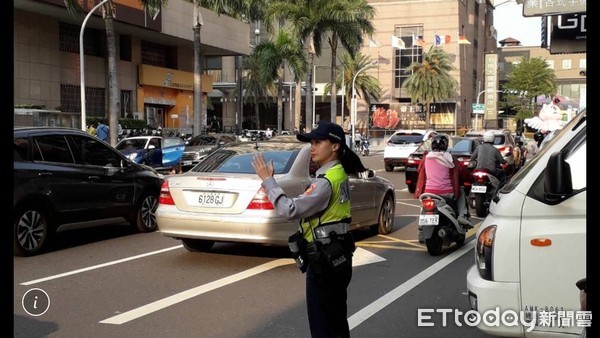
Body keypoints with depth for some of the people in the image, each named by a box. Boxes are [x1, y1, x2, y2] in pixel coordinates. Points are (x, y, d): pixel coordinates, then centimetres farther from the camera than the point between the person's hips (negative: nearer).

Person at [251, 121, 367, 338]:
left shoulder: (326, 182, -22)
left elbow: (290, 210, -26)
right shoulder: (339, 174, 9)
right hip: (336, 258, 10)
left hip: (324, 262, -10)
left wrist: (267, 180, -19)